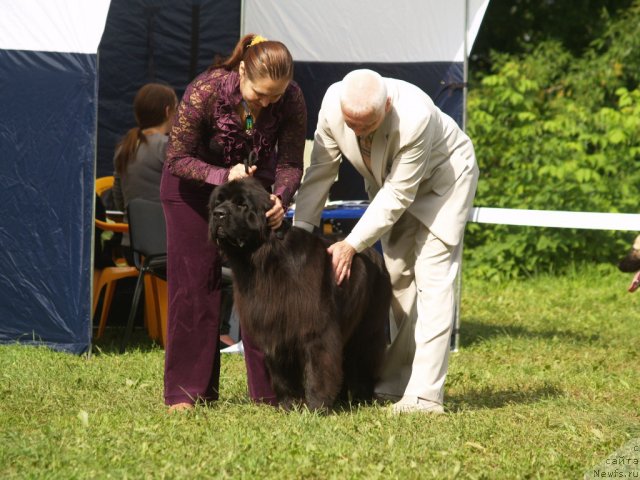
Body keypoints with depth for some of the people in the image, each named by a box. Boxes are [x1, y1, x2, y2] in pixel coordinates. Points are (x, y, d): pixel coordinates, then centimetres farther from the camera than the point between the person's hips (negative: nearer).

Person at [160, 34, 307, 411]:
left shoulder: (292, 100, -24)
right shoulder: (205, 91, -32)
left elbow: (290, 163, -15)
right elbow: (177, 158, -22)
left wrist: (281, 199, -36)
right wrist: (224, 176, -37)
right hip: (195, 183, -2)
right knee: (196, 286, -6)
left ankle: (270, 390, 2)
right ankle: (186, 391, -1)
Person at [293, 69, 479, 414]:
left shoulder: (415, 117, -40)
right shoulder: (332, 104, -25)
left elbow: (398, 194, -31)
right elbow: (321, 170, -12)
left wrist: (352, 244, -31)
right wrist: (300, 229, -17)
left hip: (442, 176, -5)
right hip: (389, 182, 6)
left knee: (432, 278, -13)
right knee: (396, 274, 4)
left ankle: (424, 395, -17)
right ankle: (394, 383, 12)